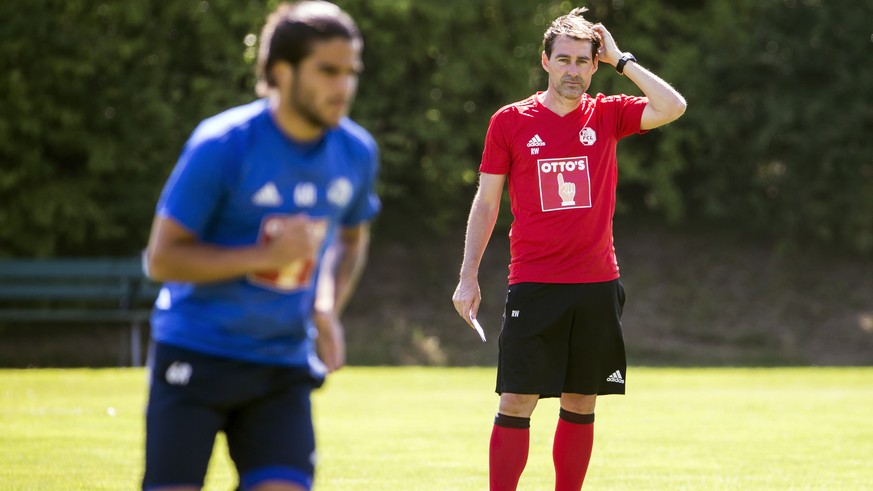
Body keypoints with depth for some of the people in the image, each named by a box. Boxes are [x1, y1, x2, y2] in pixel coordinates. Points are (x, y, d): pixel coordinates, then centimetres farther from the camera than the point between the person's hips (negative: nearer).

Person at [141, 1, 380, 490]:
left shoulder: (356, 153, 1)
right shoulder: (221, 145, -16)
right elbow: (162, 258, -14)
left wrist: (329, 308, 2)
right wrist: (267, 255, -23)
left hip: (283, 365, 4)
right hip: (195, 356, -4)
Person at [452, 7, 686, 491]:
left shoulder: (607, 115, 5)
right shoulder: (511, 120, 2)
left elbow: (673, 107, -10)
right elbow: (485, 202, 6)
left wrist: (620, 59, -5)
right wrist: (468, 277, 1)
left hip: (597, 284, 2)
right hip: (533, 284, -2)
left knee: (580, 405, 6)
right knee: (516, 402, -7)